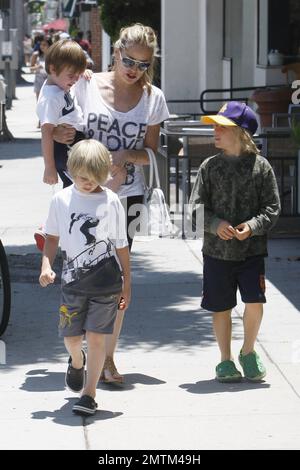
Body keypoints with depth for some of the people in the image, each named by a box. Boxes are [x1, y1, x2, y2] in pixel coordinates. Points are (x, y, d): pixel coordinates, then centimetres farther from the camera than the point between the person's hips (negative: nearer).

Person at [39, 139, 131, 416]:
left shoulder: (111, 201, -4)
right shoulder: (62, 199, 0)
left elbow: (121, 245, 2)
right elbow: (53, 237, 10)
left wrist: (127, 283, 5)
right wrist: (46, 265, -6)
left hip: (106, 280, -2)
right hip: (73, 279, 2)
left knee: (96, 336, -5)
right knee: (71, 337, 7)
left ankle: (89, 394, 4)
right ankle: (77, 362, 43)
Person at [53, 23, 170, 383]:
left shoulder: (153, 98, 4)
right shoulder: (86, 86, -1)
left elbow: (151, 152, 7)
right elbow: (60, 130, 10)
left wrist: (128, 155, -14)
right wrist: (61, 135, -14)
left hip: (127, 195, 1)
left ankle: (107, 357, 12)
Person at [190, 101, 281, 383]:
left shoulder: (260, 167, -3)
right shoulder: (210, 167, 2)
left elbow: (272, 207, -1)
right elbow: (197, 206, 2)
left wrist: (252, 226, -17)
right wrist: (215, 224, -16)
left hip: (251, 251, -1)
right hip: (217, 251, 1)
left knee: (255, 303, -10)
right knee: (221, 307, 6)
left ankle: (248, 352, 15)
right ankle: (226, 360, 22)